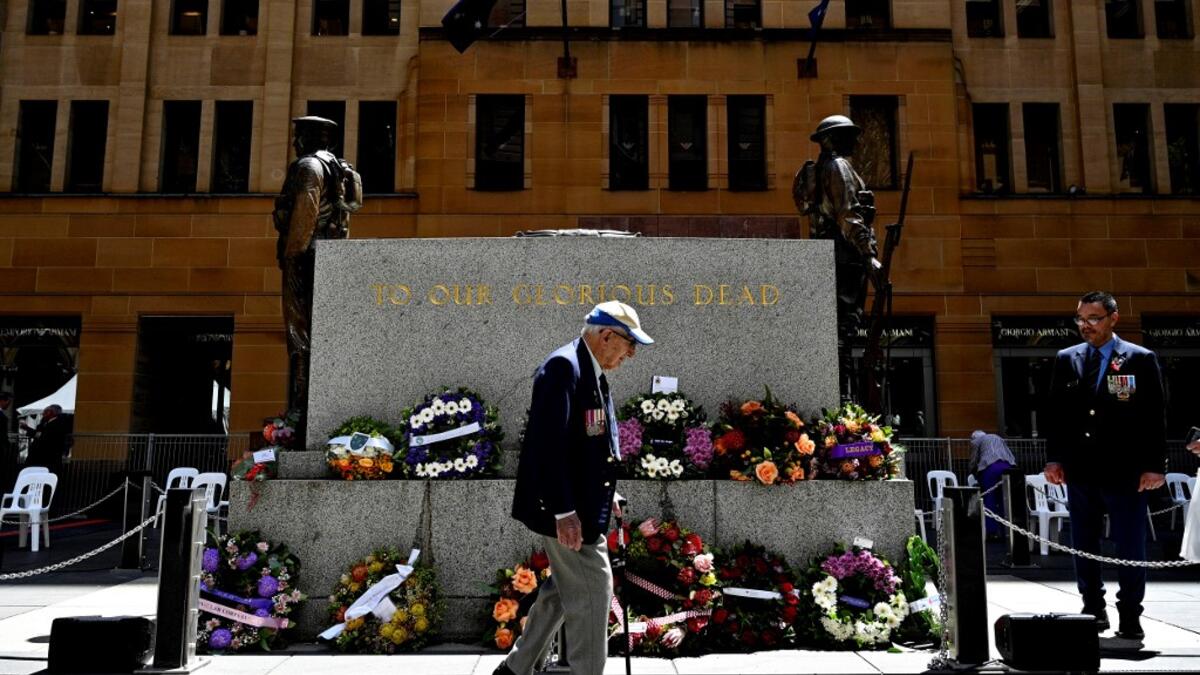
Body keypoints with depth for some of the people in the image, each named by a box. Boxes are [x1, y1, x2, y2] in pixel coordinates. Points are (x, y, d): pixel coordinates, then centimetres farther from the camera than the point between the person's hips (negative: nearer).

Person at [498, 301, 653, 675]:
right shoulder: (564, 365, -19)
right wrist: (564, 511, -27)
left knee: (565, 588, 19)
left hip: (581, 504, 11)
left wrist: (605, 493, 15)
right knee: (592, 591, -3)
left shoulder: (593, 372, 12)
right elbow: (549, 443, -25)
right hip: (567, 508, -11)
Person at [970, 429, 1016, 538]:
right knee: (1003, 499, 8)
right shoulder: (998, 438, 34)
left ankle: (991, 531, -3)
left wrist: (976, 474, 31)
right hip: (1008, 466, 4)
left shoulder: (975, 441, 19)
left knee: (989, 499, 0)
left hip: (991, 467, -4)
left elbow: (974, 461, 15)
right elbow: (1011, 456, 25)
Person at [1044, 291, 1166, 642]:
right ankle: (1093, 611, 20)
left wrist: (1154, 465, -9)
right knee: (1083, 546, 9)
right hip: (1080, 469, 3)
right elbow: (1056, 412, 9)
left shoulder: (1141, 359, 0)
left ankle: (1130, 617, 13)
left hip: (1125, 469, -3)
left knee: (1130, 546, 2)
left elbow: (1155, 415, -3)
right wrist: (1054, 458, 2)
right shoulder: (1066, 359, 9)